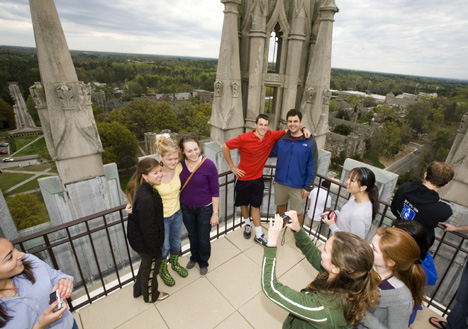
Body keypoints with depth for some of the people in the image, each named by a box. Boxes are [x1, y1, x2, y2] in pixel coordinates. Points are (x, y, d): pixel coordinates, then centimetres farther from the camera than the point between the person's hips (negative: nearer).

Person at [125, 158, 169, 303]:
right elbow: (148, 228, -28)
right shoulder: (145, 199, -37)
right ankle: (151, 295, 48)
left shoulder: (143, 188, -8)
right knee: (152, 265, 19)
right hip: (145, 241, -8)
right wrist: (155, 250, -17)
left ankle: (139, 289, 57)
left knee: (147, 263, 31)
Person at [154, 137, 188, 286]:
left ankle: (175, 264, 58)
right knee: (164, 246, 20)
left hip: (177, 213, 4)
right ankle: (163, 271, 51)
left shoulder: (178, 168, -18)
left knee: (176, 242, 27)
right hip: (161, 217, -4)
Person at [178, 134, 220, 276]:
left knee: (203, 239, 15)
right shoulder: (180, 164, -12)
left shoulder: (208, 165, -22)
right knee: (192, 235, 26)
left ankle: (203, 262, 46)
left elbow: (215, 191, -15)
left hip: (205, 209, -3)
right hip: (186, 208, 3)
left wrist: (215, 213, -12)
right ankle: (194, 257, 55)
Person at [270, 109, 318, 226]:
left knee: (298, 212, 11)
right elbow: (272, 152, 15)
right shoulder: (282, 139, -1)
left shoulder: (310, 142, -11)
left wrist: (308, 186, -9)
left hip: (298, 185, -3)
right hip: (280, 182, 4)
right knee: (281, 207, 22)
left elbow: (313, 166, -8)